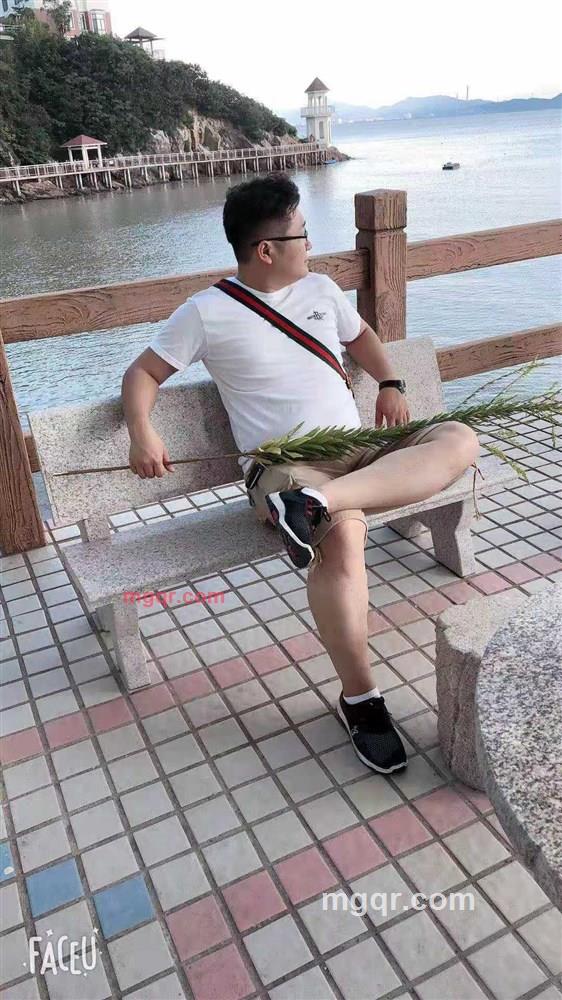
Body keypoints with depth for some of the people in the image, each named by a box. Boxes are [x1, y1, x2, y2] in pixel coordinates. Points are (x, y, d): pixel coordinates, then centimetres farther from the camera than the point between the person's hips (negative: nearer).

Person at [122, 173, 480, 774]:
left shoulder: (320, 289, 16)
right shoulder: (207, 312, 1)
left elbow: (359, 335, 34)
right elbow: (143, 372, 7)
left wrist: (389, 384, 15)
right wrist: (142, 432, -13)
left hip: (358, 450, 6)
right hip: (283, 466, -6)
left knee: (460, 440, -20)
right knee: (341, 535, -38)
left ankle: (317, 503, -39)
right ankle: (359, 700, -21)